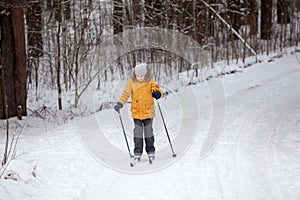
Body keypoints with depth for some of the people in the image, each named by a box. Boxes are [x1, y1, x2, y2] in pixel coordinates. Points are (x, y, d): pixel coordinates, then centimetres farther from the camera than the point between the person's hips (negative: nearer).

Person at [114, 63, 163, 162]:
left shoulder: (150, 82, -4)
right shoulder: (131, 82, -2)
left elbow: (158, 91, -1)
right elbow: (126, 93, 1)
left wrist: (157, 93, -25)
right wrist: (120, 103, -10)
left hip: (148, 112, -1)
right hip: (136, 112, 1)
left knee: (148, 132, 8)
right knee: (138, 132, 3)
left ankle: (151, 152, 19)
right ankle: (137, 153, 10)